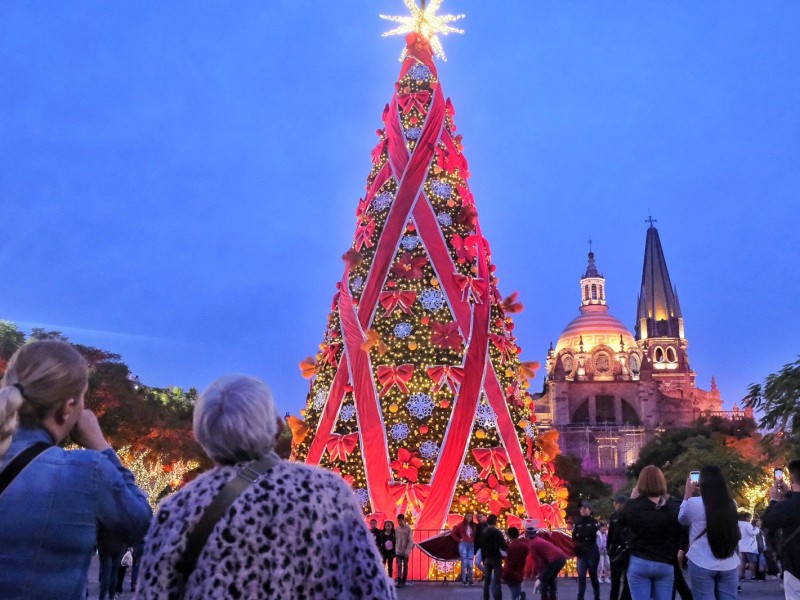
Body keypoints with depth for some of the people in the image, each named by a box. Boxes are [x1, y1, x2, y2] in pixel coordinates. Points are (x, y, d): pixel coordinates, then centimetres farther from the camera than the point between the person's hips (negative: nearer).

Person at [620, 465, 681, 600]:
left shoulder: (634, 506, -10)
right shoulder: (674, 508, -6)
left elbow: (622, 520, 11)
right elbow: (681, 534, 6)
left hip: (639, 563, -2)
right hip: (665, 565, 2)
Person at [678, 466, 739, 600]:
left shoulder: (693, 503, -10)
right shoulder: (731, 504, -1)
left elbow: (681, 519, 10)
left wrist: (688, 494, 17)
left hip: (701, 564, -3)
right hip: (728, 564, 3)